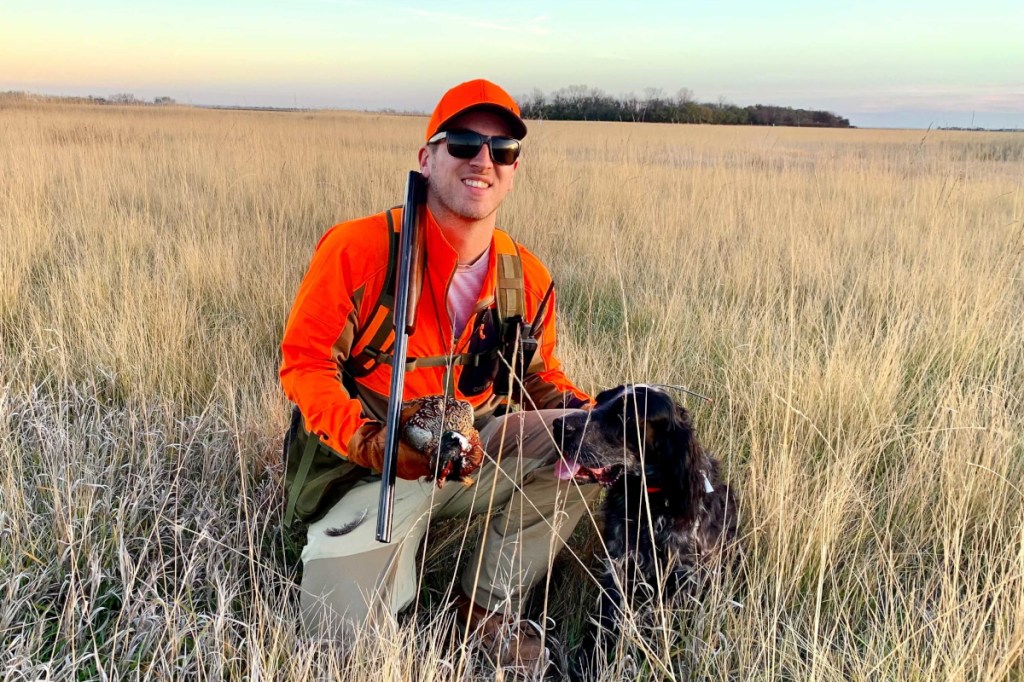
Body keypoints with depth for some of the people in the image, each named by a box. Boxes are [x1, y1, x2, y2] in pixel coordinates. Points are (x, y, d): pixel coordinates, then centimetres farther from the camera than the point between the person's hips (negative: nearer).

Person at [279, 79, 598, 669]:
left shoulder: (528, 279, -1)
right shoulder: (358, 249, -15)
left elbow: (539, 376, 11)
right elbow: (304, 362, -12)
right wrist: (367, 439, -28)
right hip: (371, 472, -4)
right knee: (345, 625, -20)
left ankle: (490, 601, 1)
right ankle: (401, 547, 18)